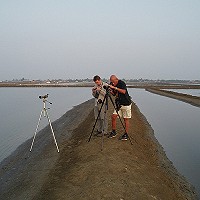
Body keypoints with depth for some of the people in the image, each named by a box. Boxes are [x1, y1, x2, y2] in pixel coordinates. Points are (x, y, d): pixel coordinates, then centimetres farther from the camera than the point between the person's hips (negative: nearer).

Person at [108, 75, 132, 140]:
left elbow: (123, 91, -30)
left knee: (126, 119, 1)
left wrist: (115, 88, -32)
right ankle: (113, 132, 9)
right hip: (118, 104, 6)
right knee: (113, 116, -5)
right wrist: (111, 91, -11)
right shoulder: (112, 84, 2)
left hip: (126, 104, -6)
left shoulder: (122, 83, -16)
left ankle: (126, 134, 8)